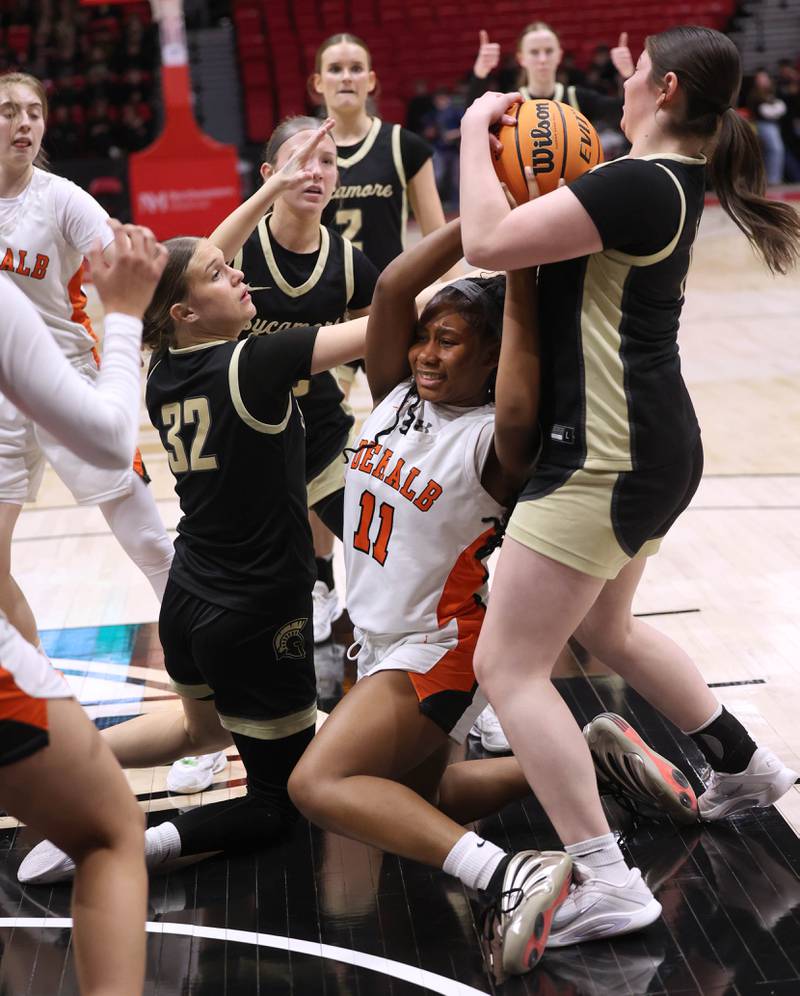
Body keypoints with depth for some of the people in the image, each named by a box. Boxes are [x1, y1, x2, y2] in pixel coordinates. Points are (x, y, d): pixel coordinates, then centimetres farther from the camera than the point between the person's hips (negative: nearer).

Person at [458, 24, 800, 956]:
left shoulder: (641, 183, -19)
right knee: (604, 628, 30)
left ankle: (605, 881, -6)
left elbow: (490, 241, -23)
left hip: (608, 456, -10)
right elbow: (559, 231, 22)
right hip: (650, 444, 10)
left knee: (508, 666, -6)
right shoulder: (670, 180, 11)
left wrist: (476, 129, -9)